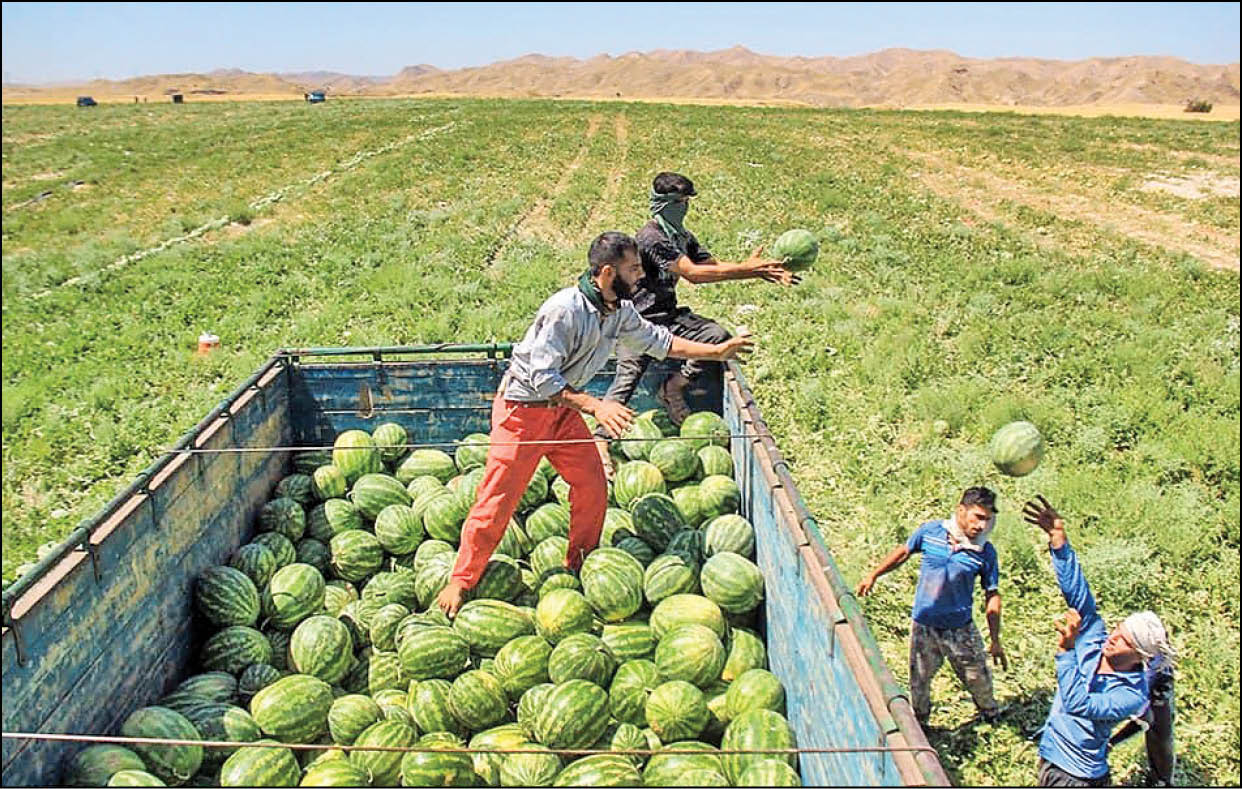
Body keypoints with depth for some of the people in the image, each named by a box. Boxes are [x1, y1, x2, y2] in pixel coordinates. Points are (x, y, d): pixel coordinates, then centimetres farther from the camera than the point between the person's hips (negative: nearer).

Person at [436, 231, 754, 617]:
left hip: (564, 407, 8)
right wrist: (595, 406, -35)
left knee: (593, 487, 4)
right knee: (499, 498, -4)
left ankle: (579, 568, 24)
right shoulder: (564, 309, -28)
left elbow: (656, 341, 14)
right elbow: (542, 376, -28)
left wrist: (715, 351, 11)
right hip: (523, 408, -8)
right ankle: (461, 581, 11)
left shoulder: (621, 310, -2)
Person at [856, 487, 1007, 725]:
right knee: (920, 681, 13)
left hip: (961, 628, 0)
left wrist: (995, 640, -4)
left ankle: (991, 715, 44)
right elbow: (903, 552, 6)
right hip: (924, 626, 0)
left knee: (979, 679, 12)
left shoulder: (986, 552, -11)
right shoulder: (930, 531, -11)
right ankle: (918, 725, 38)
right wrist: (873, 576, 11)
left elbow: (992, 596, -4)